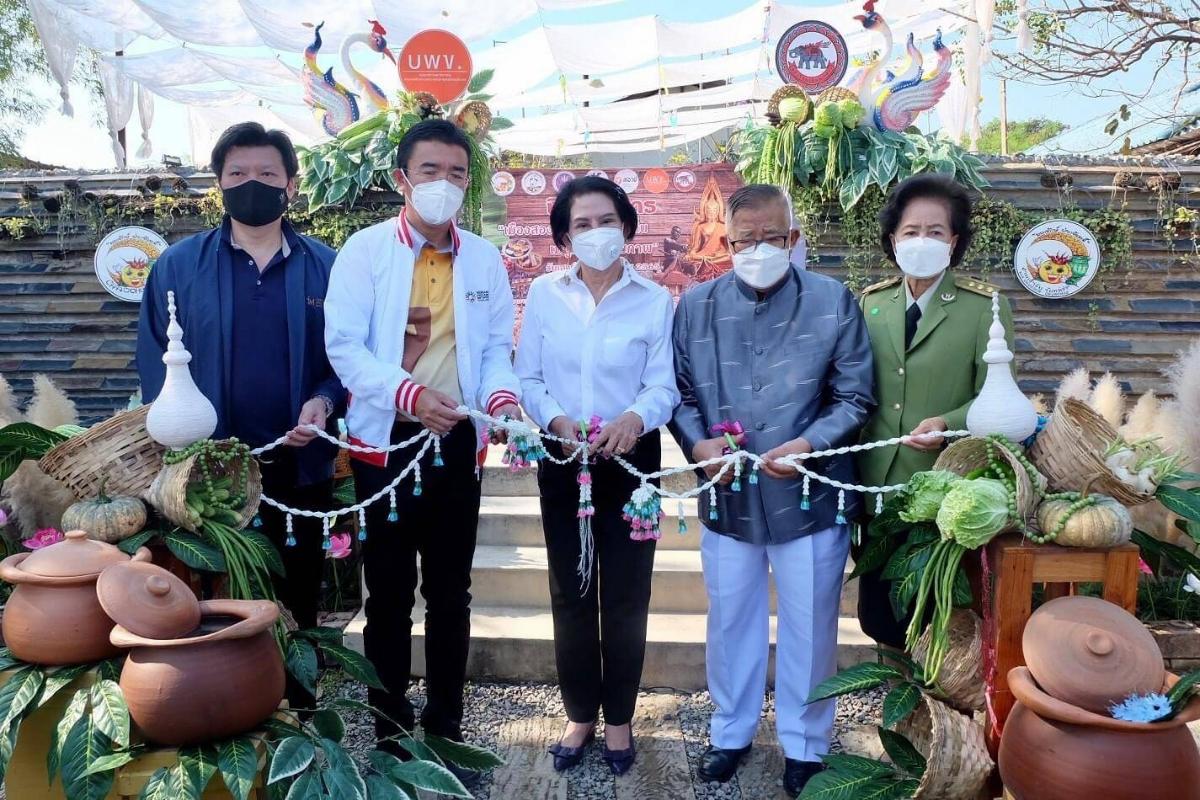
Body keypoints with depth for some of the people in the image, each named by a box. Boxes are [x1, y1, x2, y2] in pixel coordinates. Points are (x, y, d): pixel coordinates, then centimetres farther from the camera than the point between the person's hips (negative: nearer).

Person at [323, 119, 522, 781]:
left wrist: (501, 395, -15)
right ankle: (390, 733, 25)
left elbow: (496, 346, 6)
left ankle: (446, 726, 28)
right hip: (387, 440, -2)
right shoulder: (364, 250, -4)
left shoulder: (484, 259, 6)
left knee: (450, 592, 12)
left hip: (458, 441, 3)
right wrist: (409, 392, -25)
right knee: (390, 591, 9)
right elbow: (343, 346, -11)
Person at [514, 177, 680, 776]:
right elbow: (528, 377, -1)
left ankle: (619, 718, 26)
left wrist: (634, 418, -29)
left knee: (625, 597, 7)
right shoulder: (544, 293, 1)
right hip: (562, 461, 2)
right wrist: (556, 420, -20)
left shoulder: (655, 301, -3)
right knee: (570, 594, 10)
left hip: (631, 461, -1)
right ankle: (580, 715, 27)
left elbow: (664, 387, -9)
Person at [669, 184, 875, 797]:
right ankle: (730, 731, 38)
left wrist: (810, 444, -19)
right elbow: (679, 392, 5)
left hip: (810, 495, -2)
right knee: (730, 621, 17)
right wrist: (698, 442, -13)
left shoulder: (834, 302, -5)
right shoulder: (696, 307, 2)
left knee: (808, 627, 12)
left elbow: (855, 398, -3)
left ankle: (804, 744, 33)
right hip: (727, 496, 2)